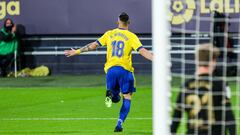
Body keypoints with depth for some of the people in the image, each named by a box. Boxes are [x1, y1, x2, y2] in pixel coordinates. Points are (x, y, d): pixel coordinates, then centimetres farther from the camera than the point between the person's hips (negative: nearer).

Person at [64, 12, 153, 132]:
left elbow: (93, 45, 14)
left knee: (115, 99, 16)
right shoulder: (131, 36, 0)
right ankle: (120, 122, -9)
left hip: (110, 69, 3)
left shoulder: (109, 34, 10)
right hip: (125, 69, -3)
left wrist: (77, 51, 24)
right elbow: (142, 51, -10)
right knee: (127, 98, 8)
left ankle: (110, 94, -21)